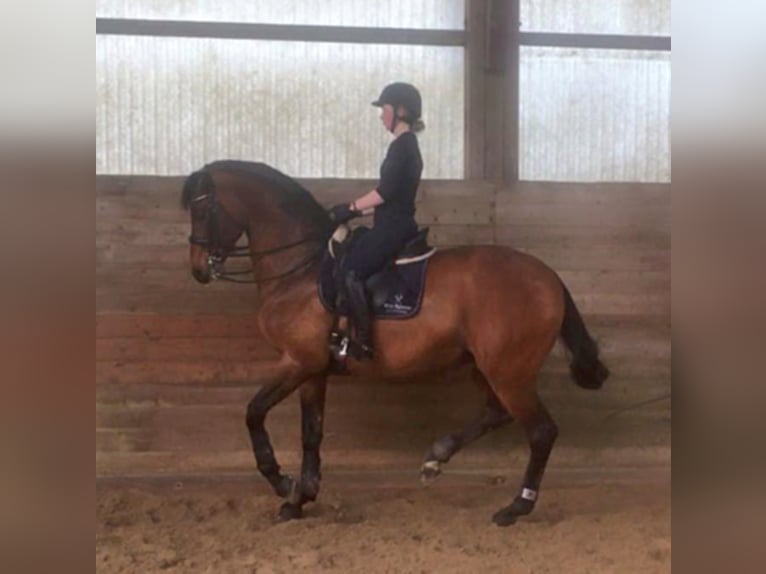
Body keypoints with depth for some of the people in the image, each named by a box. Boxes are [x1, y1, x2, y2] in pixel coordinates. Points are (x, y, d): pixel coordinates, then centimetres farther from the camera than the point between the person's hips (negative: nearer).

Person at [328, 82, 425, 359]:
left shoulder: (401, 145, -13)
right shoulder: (408, 145, 18)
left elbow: (386, 191, -19)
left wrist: (350, 209, -11)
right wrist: (358, 211, 17)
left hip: (393, 229, -11)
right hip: (396, 226, 11)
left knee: (351, 271, -21)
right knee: (357, 267, 17)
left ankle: (364, 343, -23)